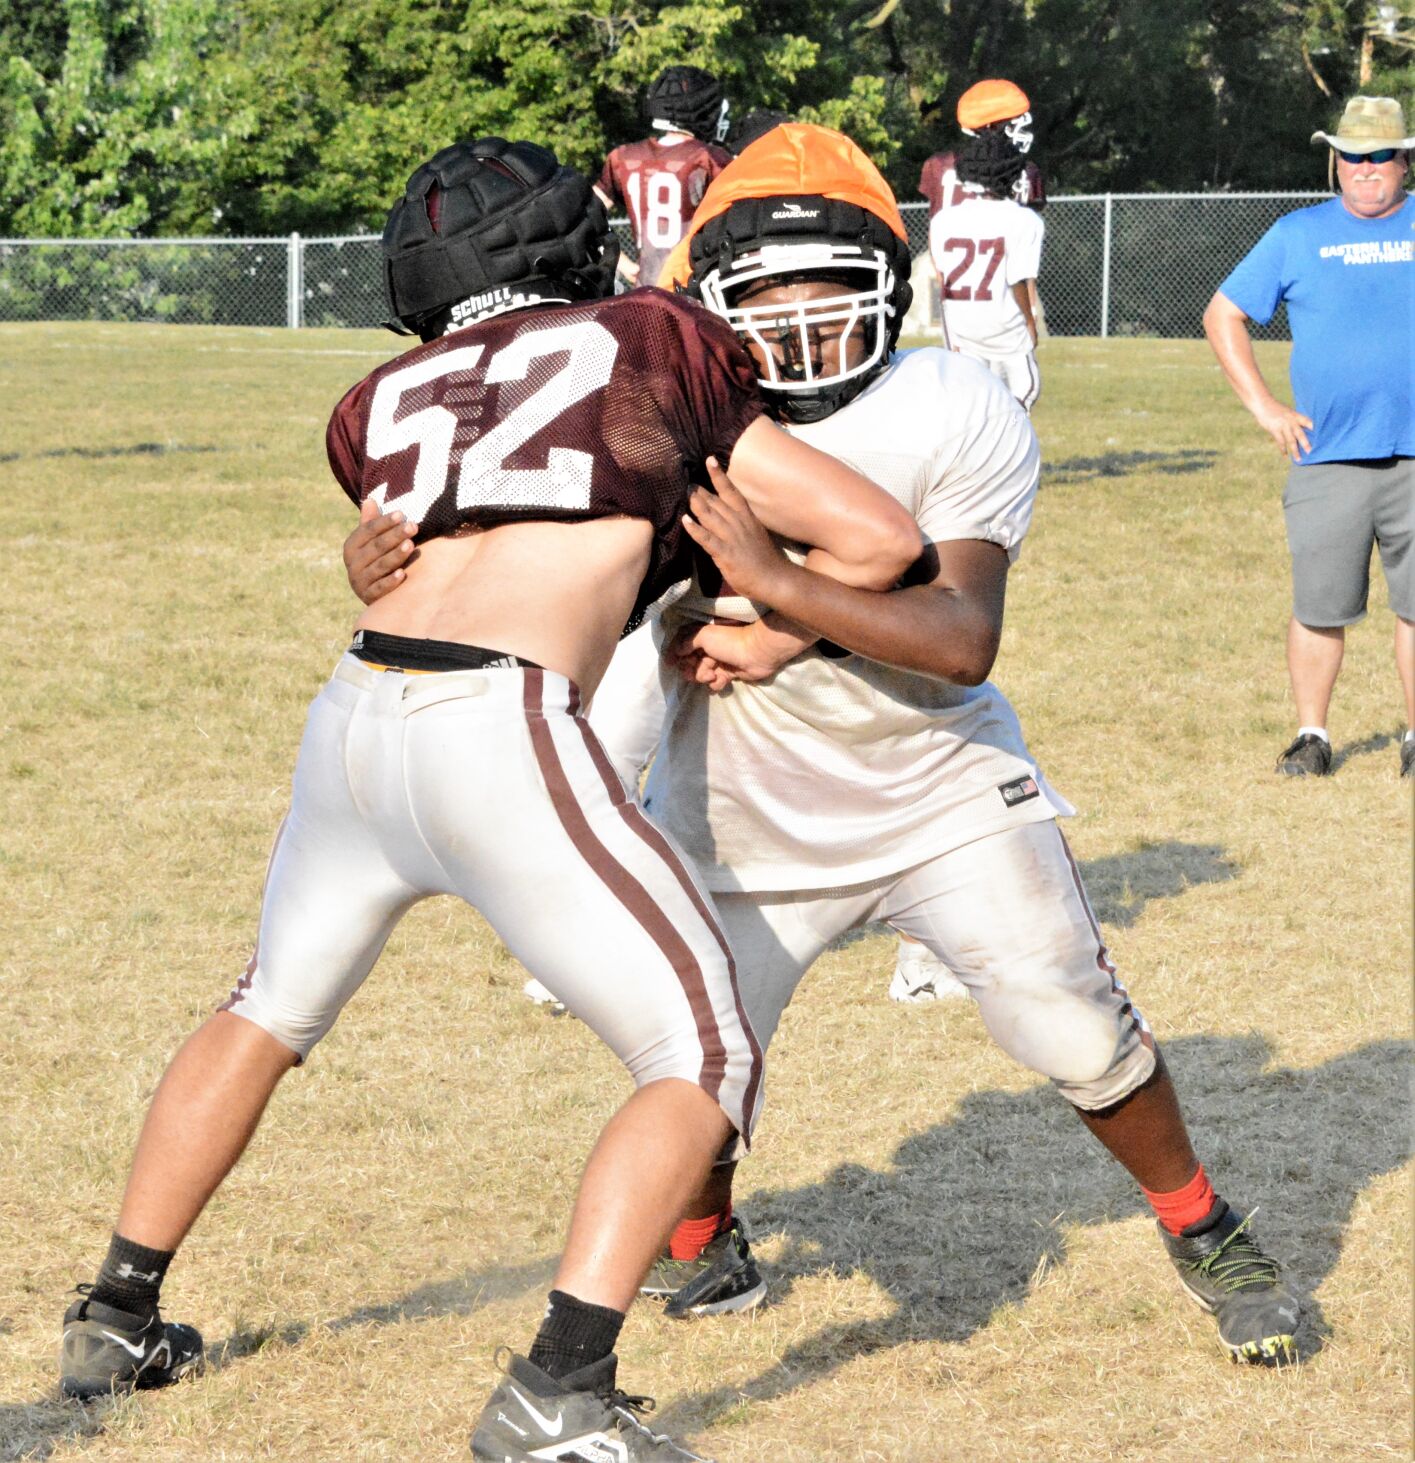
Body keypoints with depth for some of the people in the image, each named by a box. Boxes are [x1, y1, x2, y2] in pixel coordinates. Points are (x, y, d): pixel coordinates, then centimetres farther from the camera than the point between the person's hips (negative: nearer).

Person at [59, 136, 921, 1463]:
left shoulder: (383, 404, 21)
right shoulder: (652, 344, 13)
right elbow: (879, 538, 13)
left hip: (351, 719, 5)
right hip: (500, 741, -5)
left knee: (269, 1011, 30)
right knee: (703, 1064, 4)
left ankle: (118, 1318, 38)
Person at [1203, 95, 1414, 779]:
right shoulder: (1299, 234, 9)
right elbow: (1223, 316, 13)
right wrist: (1264, 407, 4)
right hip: (1327, 460, 0)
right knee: (1319, 608, 1)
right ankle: (1311, 735, 13)